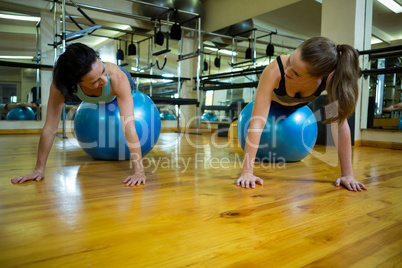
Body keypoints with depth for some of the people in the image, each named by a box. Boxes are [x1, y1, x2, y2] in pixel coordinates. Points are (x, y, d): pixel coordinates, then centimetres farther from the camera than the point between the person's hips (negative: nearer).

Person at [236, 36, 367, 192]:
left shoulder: (331, 77, -42)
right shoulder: (275, 71, -48)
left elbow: (340, 124, -38)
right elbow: (257, 121, -50)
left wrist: (347, 174, -39)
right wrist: (246, 172, -53)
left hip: (298, 105, 2)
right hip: (273, 99, -1)